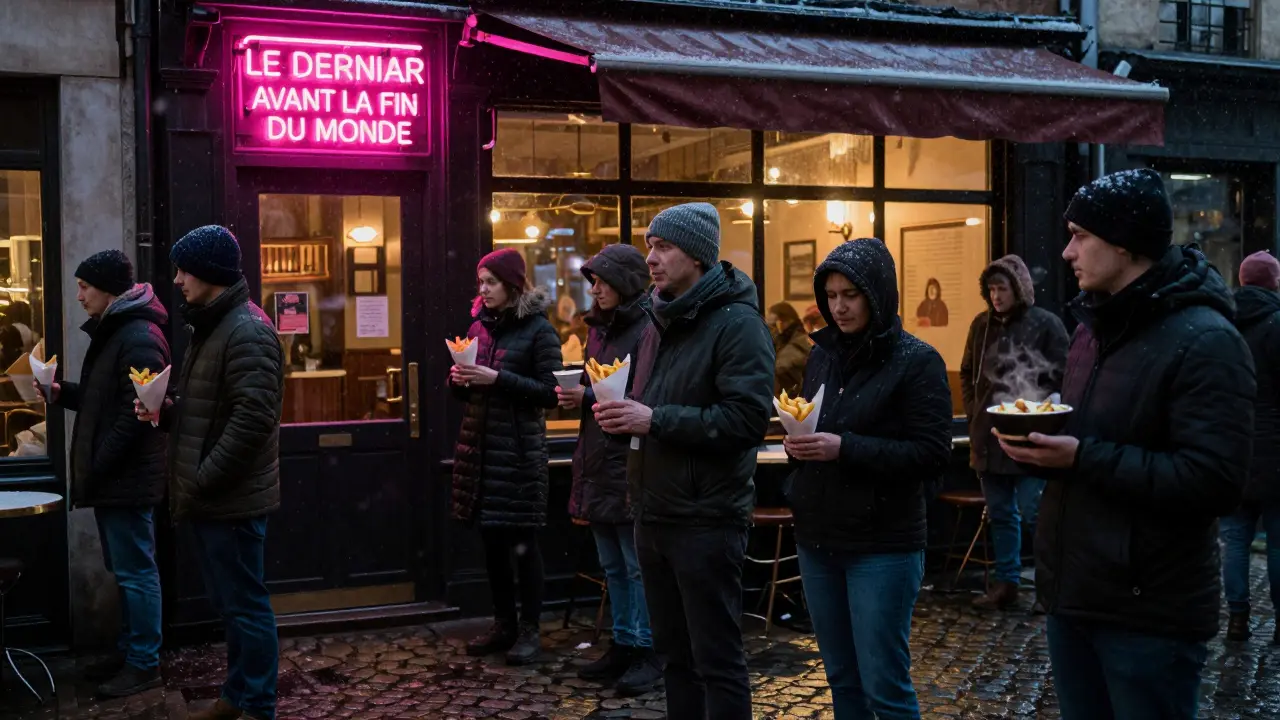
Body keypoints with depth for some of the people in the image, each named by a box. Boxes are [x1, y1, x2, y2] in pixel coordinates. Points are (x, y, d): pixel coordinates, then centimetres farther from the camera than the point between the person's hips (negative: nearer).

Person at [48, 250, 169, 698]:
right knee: (124, 570, 17)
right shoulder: (111, 332, 16)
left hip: (127, 477, -10)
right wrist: (63, 393, 8)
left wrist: (97, 467, -19)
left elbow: (135, 413, -23)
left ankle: (144, 664, 6)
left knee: (136, 572, -2)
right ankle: (129, 652, 26)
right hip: (112, 476, 10)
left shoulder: (139, 338, -17)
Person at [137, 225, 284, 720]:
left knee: (246, 606, 0)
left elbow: (253, 418, -25)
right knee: (229, 604, 18)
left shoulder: (247, 331, -17)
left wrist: (203, 480, -21)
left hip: (232, 498, -10)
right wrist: (164, 414, 5)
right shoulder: (209, 327, 16)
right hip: (211, 497, 10)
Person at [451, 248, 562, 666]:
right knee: (491, 539, 10)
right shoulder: (479, 326, 13)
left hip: (519, 447, -6)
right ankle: (503, 624, 21)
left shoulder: (538, 329, -5)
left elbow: (549, 393, -11)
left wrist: (498, 378, -19)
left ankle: (530, 631, 9)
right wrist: (459, 381, -4)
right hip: (479, 442, 6)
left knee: (522, 541, -1)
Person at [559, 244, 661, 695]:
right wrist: (575, 395, 3)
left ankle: (647, 652, 9)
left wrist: (588, 397, -19)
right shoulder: (600, 328, 15)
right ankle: (624, 645, 24)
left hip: (630, 465, -8)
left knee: (637, 565, -1)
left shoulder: (647, 329, -12)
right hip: (597, 461, 9)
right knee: (612, 565, 14)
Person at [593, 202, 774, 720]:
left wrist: (654, 420, -22)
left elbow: (748, 419, -22)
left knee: (717, 660, 0)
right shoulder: (660, 322, 15)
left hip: (706, 520, -8)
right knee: (675, 654, 16)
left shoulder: (737, 323, -12)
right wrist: (622, 414, 2)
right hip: (654, 515, 8)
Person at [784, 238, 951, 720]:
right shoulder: (824, 354, 9)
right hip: (817, 539, 6)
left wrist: (845, 448, -23)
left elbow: (932, 455, -14)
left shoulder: (917, 361, -8)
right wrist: (797, 444, -4)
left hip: (883, 545, -6)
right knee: (842, 680, 13)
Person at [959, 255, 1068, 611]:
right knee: (1000, 514, 11)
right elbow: (967, 374, 19)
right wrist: (974, 414, 10)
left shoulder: (1046, 323, -5)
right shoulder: (981, 325, 9)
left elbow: (1064, 378, -5)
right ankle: (1006, 583, 21)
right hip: (988, 437, 5)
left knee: (1032, 514, -6)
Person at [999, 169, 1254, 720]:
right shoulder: (1094, 326, 12)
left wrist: (1083, 457, -24)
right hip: (1072, 592, 8)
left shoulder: (1205, 341, -16)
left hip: (1149, 614, -8)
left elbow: (1214, 483, -23)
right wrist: (1042, 446, -1)